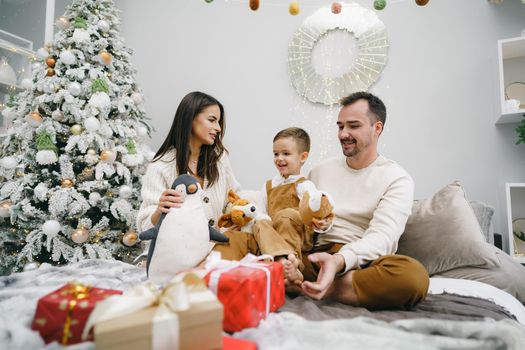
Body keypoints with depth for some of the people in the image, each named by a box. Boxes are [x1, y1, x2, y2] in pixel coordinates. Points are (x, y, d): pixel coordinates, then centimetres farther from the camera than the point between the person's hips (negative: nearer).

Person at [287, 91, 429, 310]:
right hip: (316, 257, 2)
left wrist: (339, 260, -33)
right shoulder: (319, 171, 16)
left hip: (362, 263, -1)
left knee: (414, 275, -35)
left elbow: (381, 237, -13)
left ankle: (319, 289, -24)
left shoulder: (396, 179, 2)